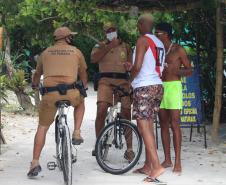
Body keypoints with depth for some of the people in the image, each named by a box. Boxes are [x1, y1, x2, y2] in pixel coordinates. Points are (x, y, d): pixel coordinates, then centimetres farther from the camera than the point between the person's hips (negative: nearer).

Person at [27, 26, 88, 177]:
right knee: (80, 102, 35)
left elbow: (37, 74, 32)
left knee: (42, 128, 13)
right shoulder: (76, 52, 13)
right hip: (71, 93, -1)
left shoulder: (46, 53, 18)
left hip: (50, 94, 1)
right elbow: (83, 74, 24)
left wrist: (34, 85, 55)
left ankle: (35, 163, 4)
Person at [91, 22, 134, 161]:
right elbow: (94, 58, -7)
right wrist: (110, 46, -9)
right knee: (101, 111, -18)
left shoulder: (125, 46, 17)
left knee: (126, 114, -2)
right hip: (105, 80, -1)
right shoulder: (101, 46, 13)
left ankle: (129, 149, 5)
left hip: (123, 81, 1)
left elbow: (131, 65, 12)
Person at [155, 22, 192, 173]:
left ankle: (178, 162, -9)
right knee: (164, 124, 5)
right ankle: (167, 160, 10)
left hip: (173, 86, -6)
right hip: (160, 87, 6)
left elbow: (190, 70, 0)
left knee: (174, 124, -10)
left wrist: (173, 70, -17)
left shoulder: (178, 50, -1)